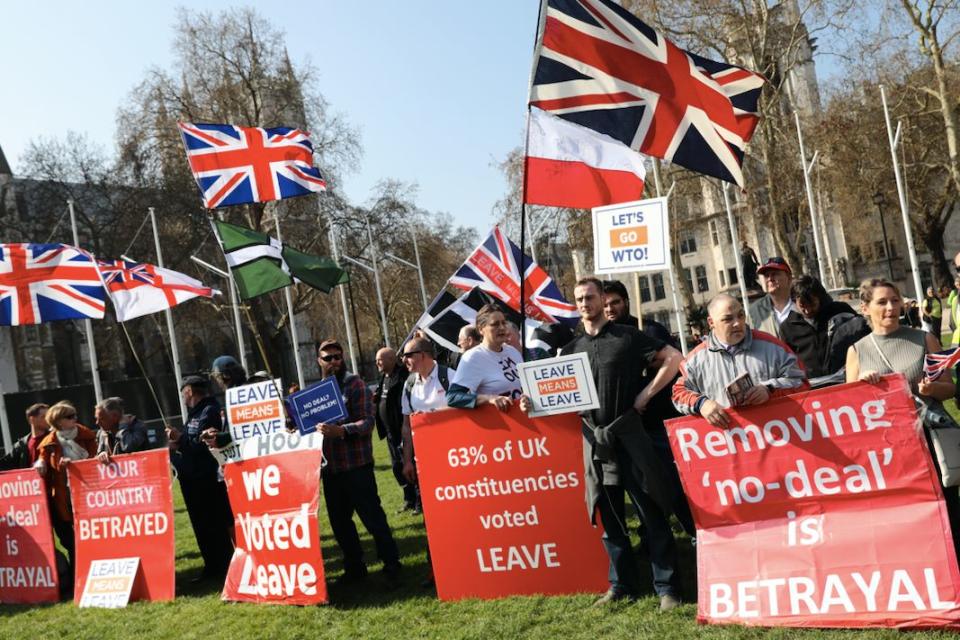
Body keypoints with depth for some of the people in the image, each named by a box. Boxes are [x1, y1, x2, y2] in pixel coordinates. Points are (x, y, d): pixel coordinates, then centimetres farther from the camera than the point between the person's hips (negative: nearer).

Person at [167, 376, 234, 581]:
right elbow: (192, 443, 15)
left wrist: (180, 439, -11)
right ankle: (212, 567, 22)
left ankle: (222, 567, 7)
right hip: (192, 478, 10)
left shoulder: (209, 411, -15)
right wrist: (178, 443, -2)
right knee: (202, 526, 14)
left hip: (207, 479, -10)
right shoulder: (195, 413, 17)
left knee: (215, 526, -2)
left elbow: (202, 443, -25)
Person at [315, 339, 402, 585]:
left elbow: (367, 422, -14)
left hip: (356, 464, -6)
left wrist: (341, 431, -28)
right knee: (339, 521, 11)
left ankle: (391, 564, 9)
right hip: (330, 467, 6)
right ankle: (354, 567, 24)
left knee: (372, 516, -2)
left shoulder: (354, 383, -4)